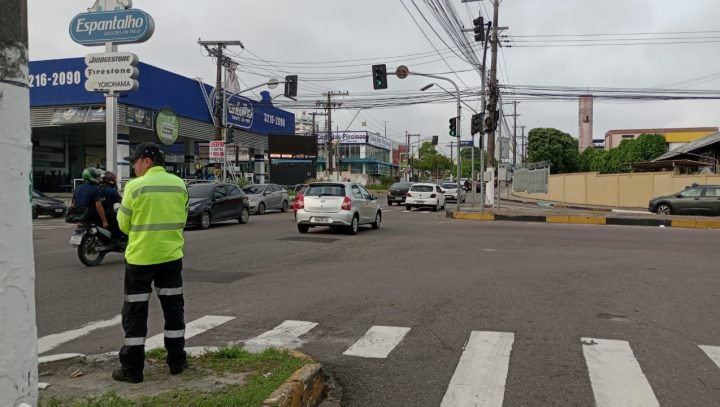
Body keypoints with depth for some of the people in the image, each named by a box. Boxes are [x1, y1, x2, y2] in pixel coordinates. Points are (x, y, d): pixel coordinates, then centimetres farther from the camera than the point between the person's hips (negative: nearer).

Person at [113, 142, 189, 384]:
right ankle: (177, 361, 21)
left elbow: (124, 224, -3)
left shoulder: (135, 186, -11)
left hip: (140, 257, -4)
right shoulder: (179, 185, 2)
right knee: (173, 307, 14)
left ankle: (132, 368, 10)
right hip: (171, 255, 4)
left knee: (135, 311, 5)